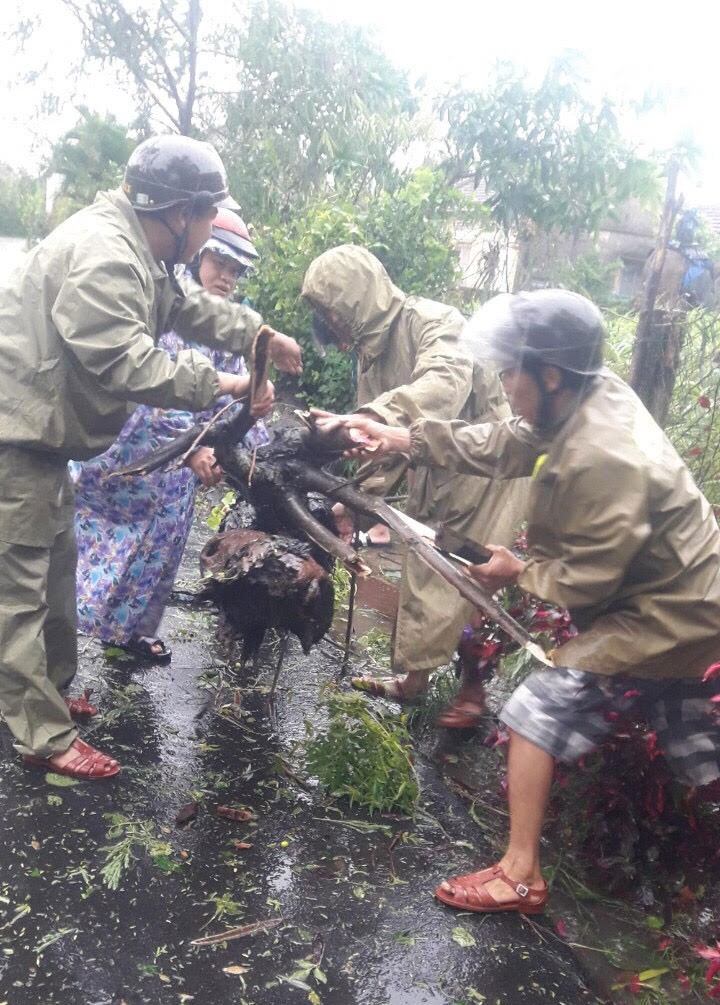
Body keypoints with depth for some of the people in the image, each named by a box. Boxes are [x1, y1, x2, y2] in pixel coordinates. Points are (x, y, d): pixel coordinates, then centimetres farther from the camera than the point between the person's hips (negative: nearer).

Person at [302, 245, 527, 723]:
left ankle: (475, 688, 13)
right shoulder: (371, 352, 5)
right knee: (422, 578, 13)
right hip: (432, 473, 8)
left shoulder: (434, 321, -21)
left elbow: (446, 383, -44)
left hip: (484, 465, -8)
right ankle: (414, 678, 28)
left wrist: (374, 417, -58)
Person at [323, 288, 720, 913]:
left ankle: (521, 876, 4)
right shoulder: (595, 397, -3)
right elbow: (504, 446, 7)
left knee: (541, 710, -5)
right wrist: (406, 439, 4)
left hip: (663, 615, -10)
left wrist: (519, 573, -6)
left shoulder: (602, 459, -31)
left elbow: (585, 580, -25)